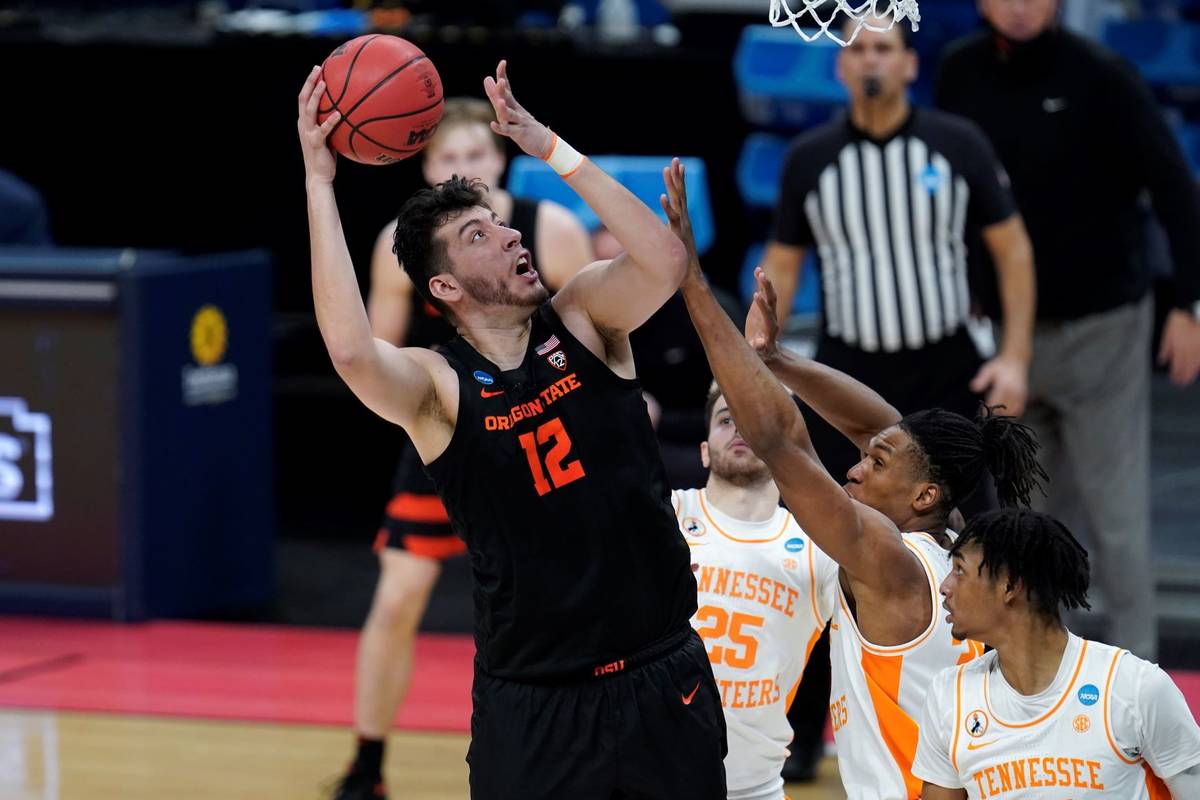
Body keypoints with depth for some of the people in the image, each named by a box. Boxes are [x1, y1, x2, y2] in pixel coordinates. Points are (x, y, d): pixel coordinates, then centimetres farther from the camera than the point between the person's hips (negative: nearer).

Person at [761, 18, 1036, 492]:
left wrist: (1015, 356, -5)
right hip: (847, 375, 1)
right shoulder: (809, 158, 1)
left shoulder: (959, 145, -2)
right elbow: (781, 266, 9)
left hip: (945, 373, -1)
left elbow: (1011, 247, 3)